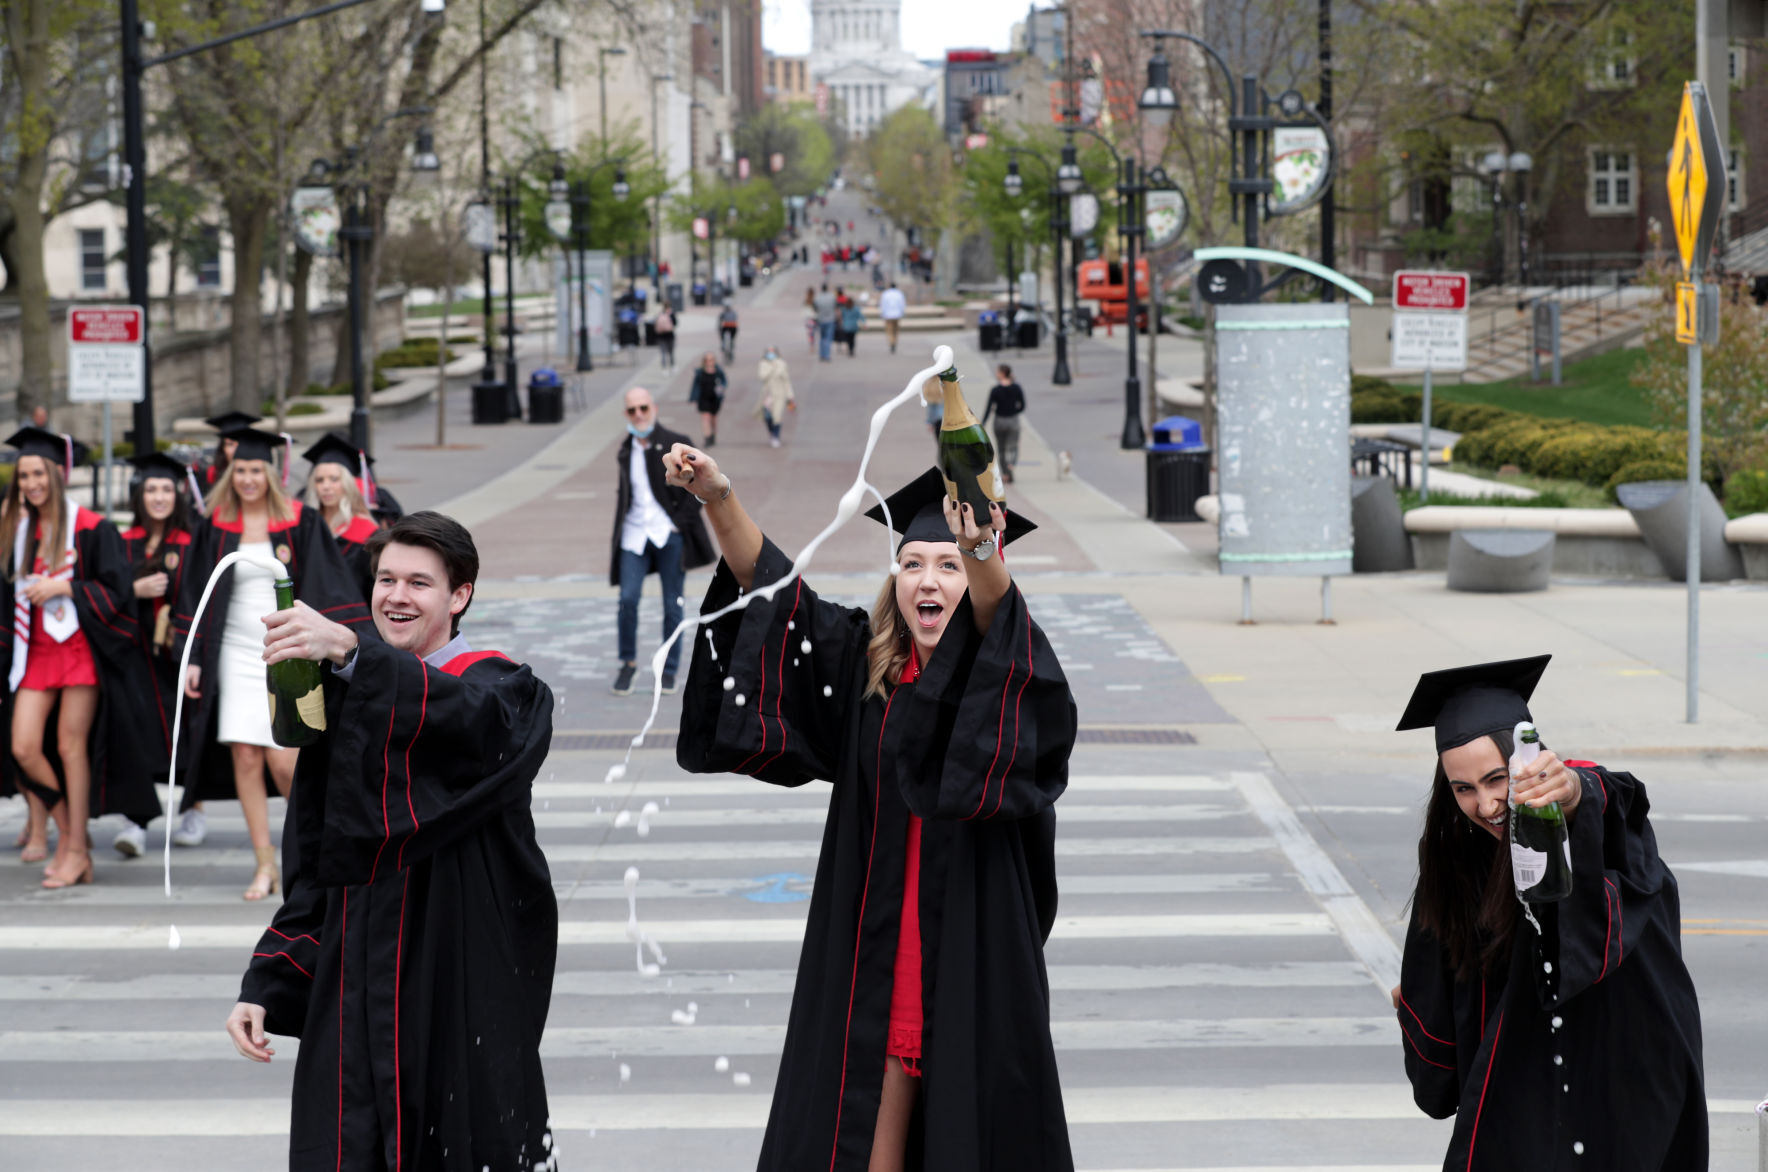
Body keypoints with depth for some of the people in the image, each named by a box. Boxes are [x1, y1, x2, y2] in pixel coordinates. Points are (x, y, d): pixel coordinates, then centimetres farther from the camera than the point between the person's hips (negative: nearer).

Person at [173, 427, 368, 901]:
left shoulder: (300, 523, -1)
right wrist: (193, 659, 4)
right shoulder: (217, 527, 6)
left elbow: (327, 589, -1)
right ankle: (265, 863, 6)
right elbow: (197, 595, 10)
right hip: (237, 653, 3)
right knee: (245, 758, -3)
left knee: (283, 761, -10)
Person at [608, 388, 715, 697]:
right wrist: (617, 534, 10)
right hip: (634, 535, 3)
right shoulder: (625, 453, 11)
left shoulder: (676, 445, -2)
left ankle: (669, 670, 13)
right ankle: (628, 663, 6)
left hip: (669, 534, -3)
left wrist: (679, 522, -10)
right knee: (628, 599, -11)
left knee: (672, 605, 2)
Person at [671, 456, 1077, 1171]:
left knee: (973, 1103, 1)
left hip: (972, 930, -3)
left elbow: (995, 613, -28)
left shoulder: (1004, 667, -5)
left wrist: (981, 554, -50)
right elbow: (770, 584, 2)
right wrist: (718, 497, -12)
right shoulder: (865, 662, 7)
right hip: (877, 923, 3)